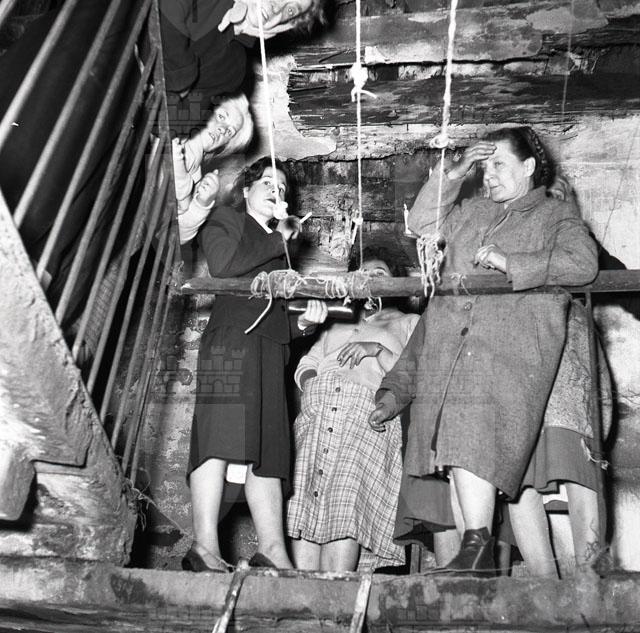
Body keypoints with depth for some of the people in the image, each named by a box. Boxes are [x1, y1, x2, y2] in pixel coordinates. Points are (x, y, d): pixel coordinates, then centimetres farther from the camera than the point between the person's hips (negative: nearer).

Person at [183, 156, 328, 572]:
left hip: (271, 348, 7)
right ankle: (205, 550, -23)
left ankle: (272, 552, -6)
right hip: (233, 337, -7)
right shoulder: (226, 221, 16)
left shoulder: (278, 248, 34)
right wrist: (279, 239, 2)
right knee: (221, 439, -19)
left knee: (270, 452, -3)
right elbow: (222, 264, -8)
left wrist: (304, 321, 7)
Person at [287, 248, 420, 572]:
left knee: (346, 509, -21)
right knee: (303, 508, -13)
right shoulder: (336, 327, 36)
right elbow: (306, 366, 22)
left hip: (368, 414, -3)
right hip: (316, 410, 4)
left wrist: (377, 349, -4)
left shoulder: (409, 323, 24)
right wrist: (314, 385, 0)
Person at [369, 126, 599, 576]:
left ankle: (478, 545, -20)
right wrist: (455, 174, 19)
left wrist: (509, 263, -10)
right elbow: (421, 223, 26)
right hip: (447, 341, 5)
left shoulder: (556, 215, 13)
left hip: (511, 347, -5)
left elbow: (583, 264, -4)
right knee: (457, 449, -4)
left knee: (474, 438, -22)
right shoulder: (472, 212, 30)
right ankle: (474, 556, -3)